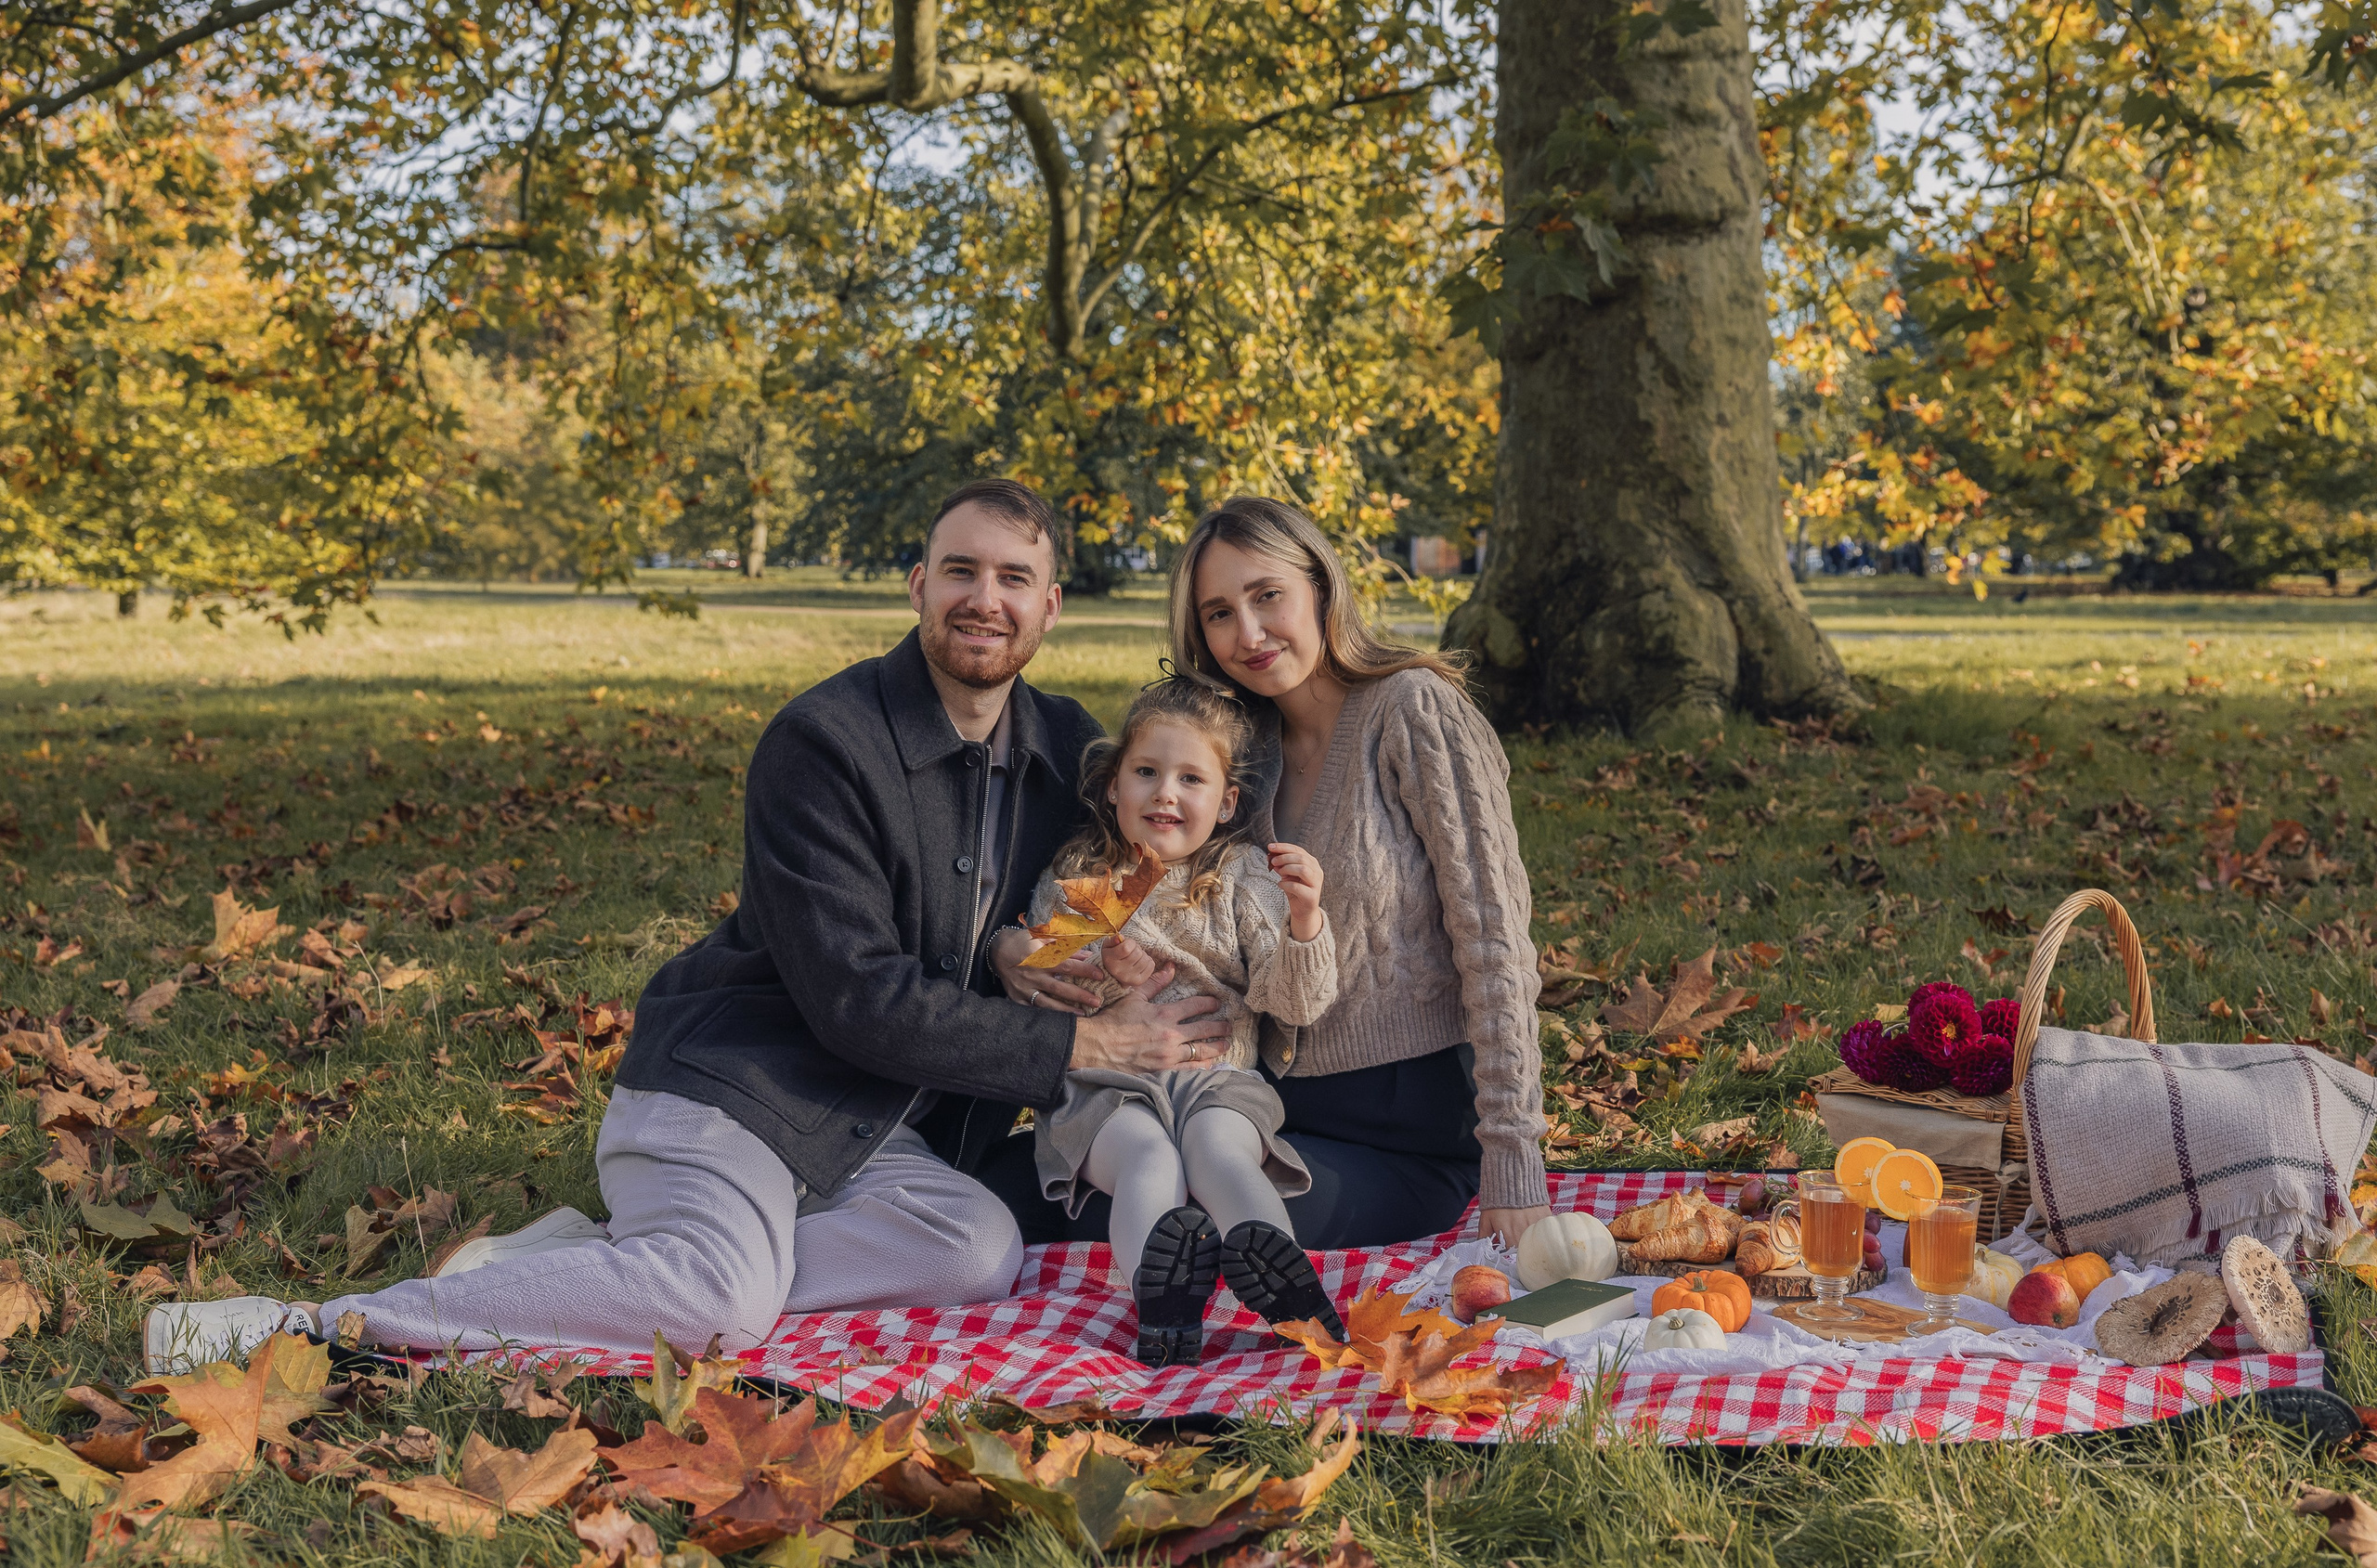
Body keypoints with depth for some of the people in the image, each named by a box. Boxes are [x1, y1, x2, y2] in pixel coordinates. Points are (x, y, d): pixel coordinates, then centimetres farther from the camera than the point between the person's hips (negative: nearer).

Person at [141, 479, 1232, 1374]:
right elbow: (856, 1000, -19)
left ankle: (600, 1259, -16)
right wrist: (1082, 1048, -17)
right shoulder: (822, 740, -15)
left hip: (871, 1129, 7)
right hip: (729, 1083, -7)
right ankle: (315, 1324, -26)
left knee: (980, 1248, -23)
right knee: (728, 1293, -33)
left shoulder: (1068, 749, 8)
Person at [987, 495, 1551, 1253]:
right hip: (1273, 1102, 6)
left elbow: (1492, 940, -15)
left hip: (1413, 1134, -6)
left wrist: (1514, 1168, -19)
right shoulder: (1244, 744, 9)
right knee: (1007, 1180, -11)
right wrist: (1017, 948, -12)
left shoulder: (1415, 711, -11)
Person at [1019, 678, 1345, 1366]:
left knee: (1219, 1147, -32)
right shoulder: (1075, 877, 9)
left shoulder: (1243, 876, 8)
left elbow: (1297, 1002, -2)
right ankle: (1157, 1296, -60)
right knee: (1148, 1157, -32)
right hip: (1105, 1086, 0)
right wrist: (1098, 973, -13)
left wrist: (1303, 919, -22)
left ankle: (1275, 1265, -58)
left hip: (1217, 1082, 1)